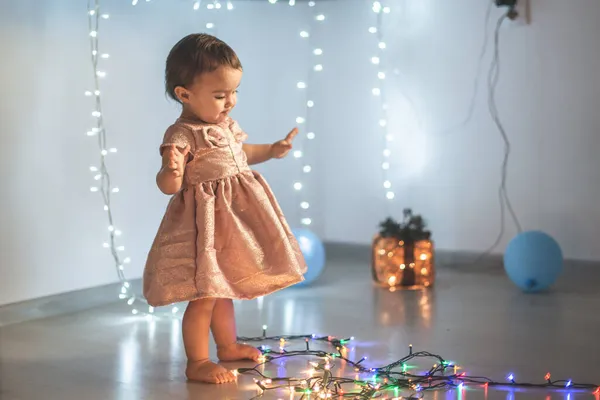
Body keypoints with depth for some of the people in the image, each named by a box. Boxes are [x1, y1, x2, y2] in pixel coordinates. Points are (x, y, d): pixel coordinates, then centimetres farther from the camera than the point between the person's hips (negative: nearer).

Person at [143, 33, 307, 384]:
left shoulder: (226, 124, 7)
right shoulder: (182, 135, -20)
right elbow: (169, 186, -27)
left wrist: (271, 151, 25)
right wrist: (171, 170, -47)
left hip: (234, 217, 9)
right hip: (205, 221, -9)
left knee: (224, 287, 23)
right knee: (204, 295, -5)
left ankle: (228, 345, 38)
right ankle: (197, 362, 9)